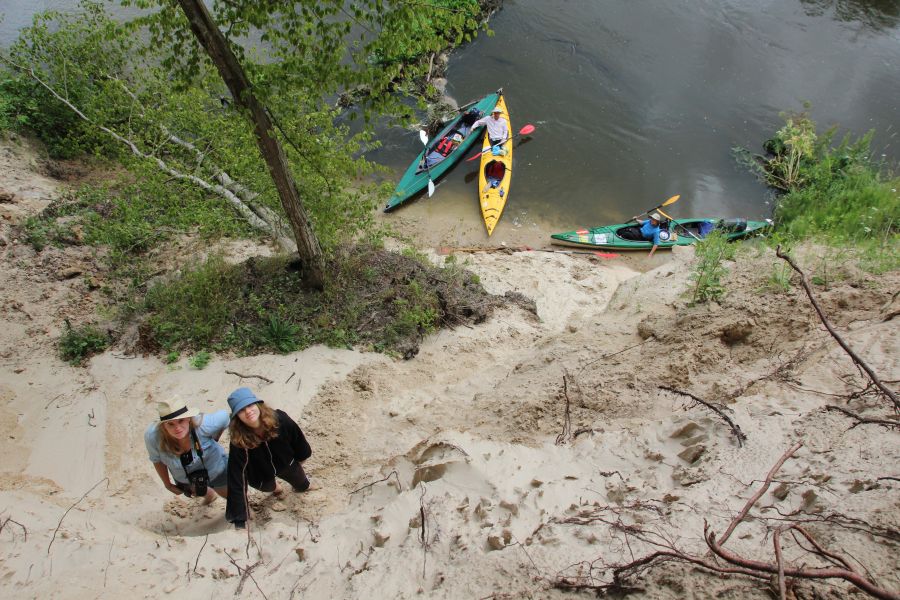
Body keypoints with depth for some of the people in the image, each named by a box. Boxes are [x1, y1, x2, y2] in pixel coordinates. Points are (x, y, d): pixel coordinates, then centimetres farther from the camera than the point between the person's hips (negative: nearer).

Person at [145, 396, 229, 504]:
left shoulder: (202, 425, -42)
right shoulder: (152, 436, -36)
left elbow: (224, 416, -19)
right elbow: (157, 459, -13)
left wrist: (214, 441, -4)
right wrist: (167, 484, -1)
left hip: (215, 469, -2)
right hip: (183, 477, 2)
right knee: (197, 493, 35)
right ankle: (209, 494, 71)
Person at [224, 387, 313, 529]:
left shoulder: (280, 420, -37)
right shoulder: (238, 440, -40)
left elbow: (297, 438, -14)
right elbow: (237, 481, -39)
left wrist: (300, 458, 5)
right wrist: (239, 520, -41)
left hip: (286, 463, 2)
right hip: (262, 474, -2)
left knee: (303, 486, 26)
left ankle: (299, 482, 62)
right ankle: (275, 487, 61)